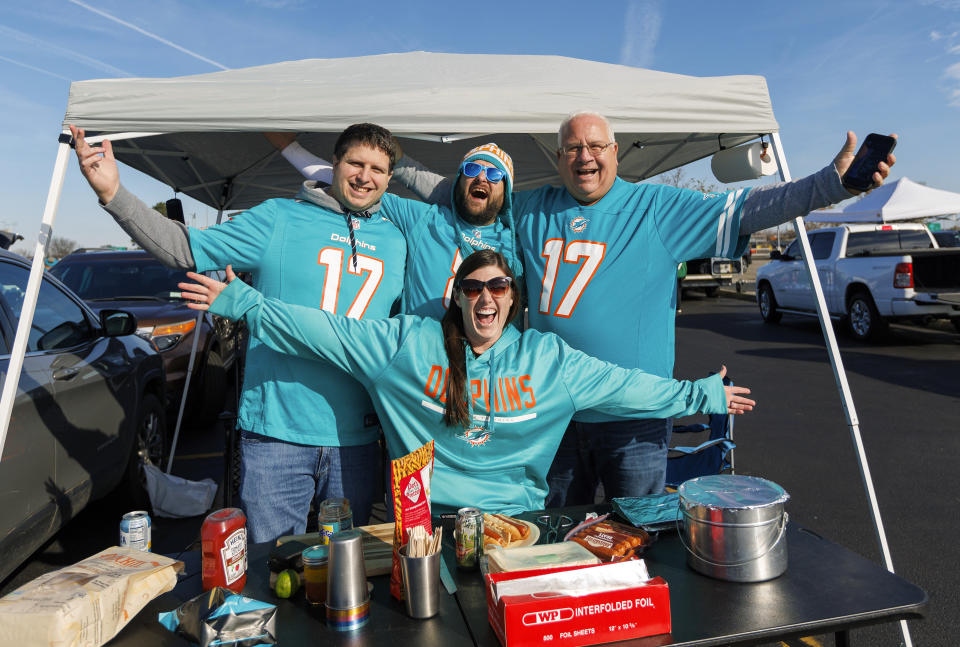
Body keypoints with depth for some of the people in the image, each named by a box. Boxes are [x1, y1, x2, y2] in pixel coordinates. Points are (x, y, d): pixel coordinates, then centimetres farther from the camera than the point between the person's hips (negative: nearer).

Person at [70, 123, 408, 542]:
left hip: (355, 441, 3)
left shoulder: (397, 241, 10)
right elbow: (187, 249, -1)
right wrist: (113, 193, -12)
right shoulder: (279, 218, 0)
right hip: (275, 432, -3)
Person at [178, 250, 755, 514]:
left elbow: (621, 383, 3)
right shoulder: (407, 342, -3)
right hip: (425, 517, 0)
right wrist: (243, 302, -9)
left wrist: (700, 396, 4)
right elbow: (330, 331, -5)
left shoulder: (547, 358, 1)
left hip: (516, 515, 1)